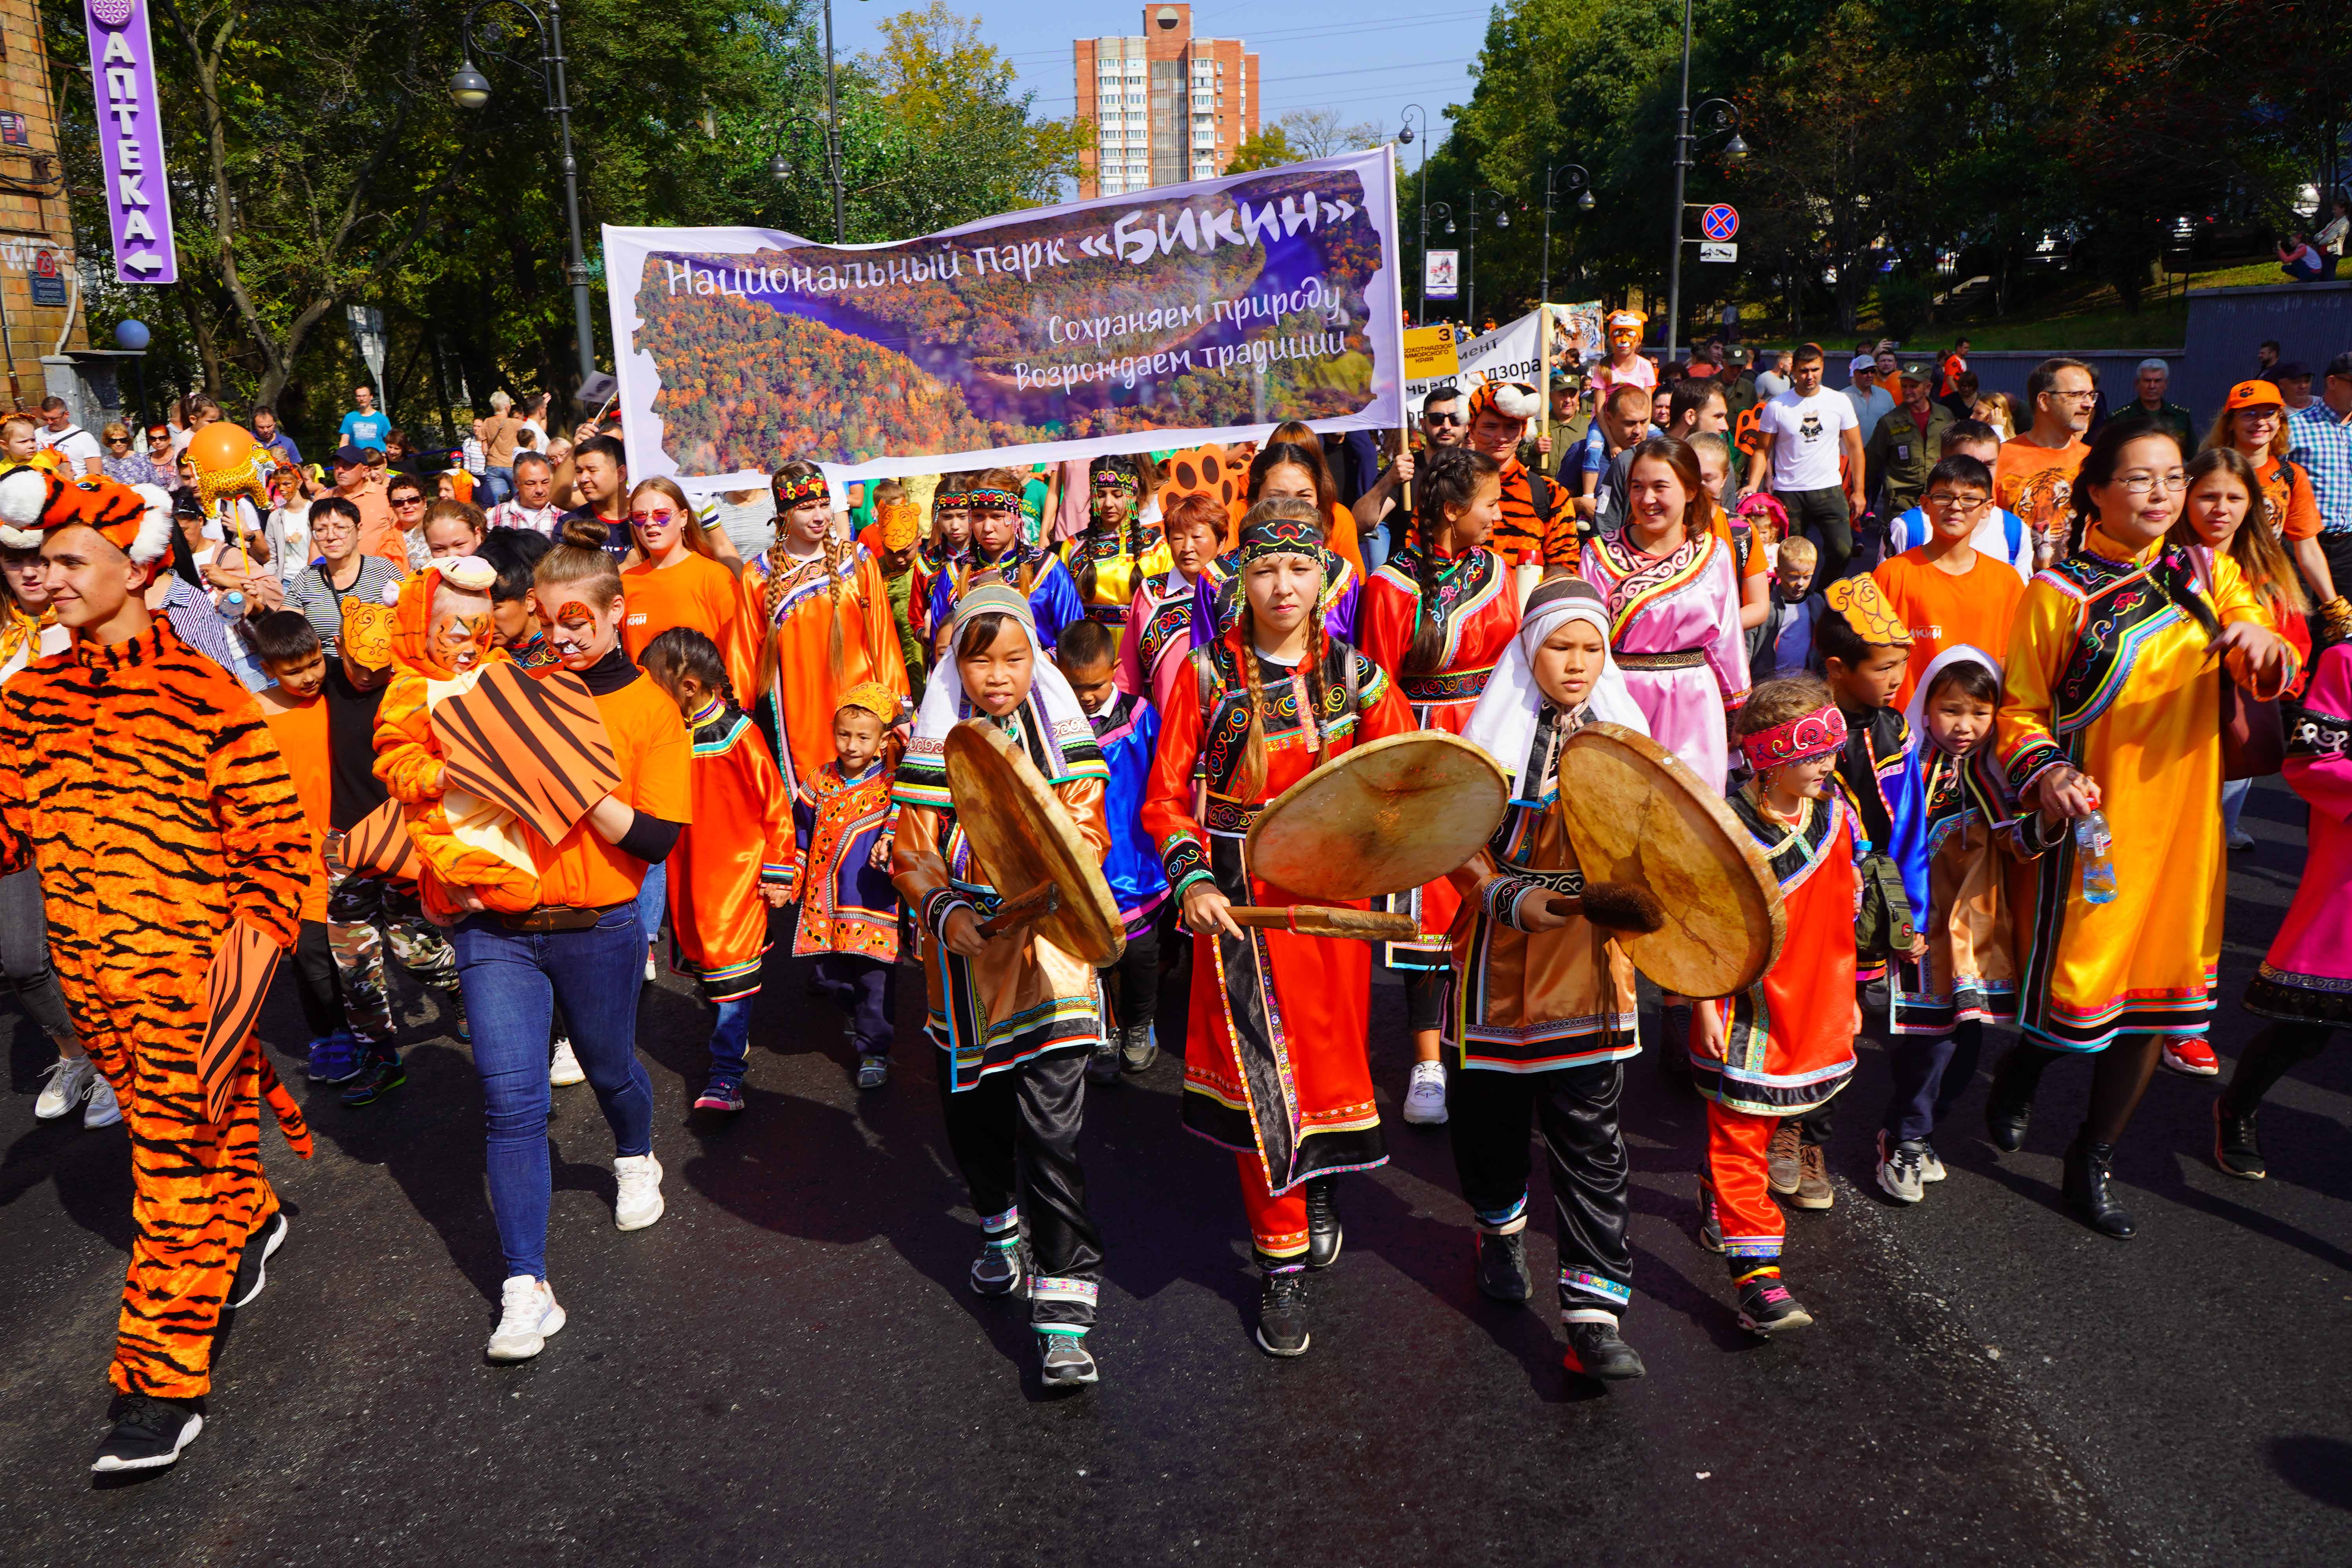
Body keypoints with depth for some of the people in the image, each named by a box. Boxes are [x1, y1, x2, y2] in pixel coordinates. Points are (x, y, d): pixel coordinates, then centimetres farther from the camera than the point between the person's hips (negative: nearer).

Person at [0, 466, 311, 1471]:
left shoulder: (207, 696, -10)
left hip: (189, 968, -6)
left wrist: (254, 948, -15)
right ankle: (254, 1222, 49)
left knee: (177, 1169, -2)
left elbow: (275, 840, -8)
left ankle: (163, 1384, 6)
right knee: (162, 1133, 22)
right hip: (87, 971, 6)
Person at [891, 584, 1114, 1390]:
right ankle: (1002, 1224, 47)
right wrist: (947, 911, -20)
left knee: (1050, 1131, -9)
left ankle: (1065, 1305, -3)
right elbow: (912, 852, -2)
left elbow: (1089, 838, 1)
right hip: (966, 955, 3)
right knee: (972, 1113, 18)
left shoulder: (1060, 736, 0)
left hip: (1048, 945, -2)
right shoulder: (934, 745, 1)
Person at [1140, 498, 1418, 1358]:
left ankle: (1323, 1183, 45)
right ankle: (1282, 1263, 14)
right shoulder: (1210, 674, -1)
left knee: (1330, 1052, 11)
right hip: (1241, 898, -1)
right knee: (1260, 1072, -2)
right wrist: (1192, 881, -14)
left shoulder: (1355, 675, 3)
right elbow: (1167, 797, 1)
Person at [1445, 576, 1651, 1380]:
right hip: (1500, 960, 0)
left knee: (1590, 1139, -2)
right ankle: (1500, 1229, 45)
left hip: (1588, 961, 0)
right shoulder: (1492, 734, 0)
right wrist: (1513, 899, -20)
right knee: (1491, 1115, 15)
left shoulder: (1623, 739, 5)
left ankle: (1594, 1311, 3)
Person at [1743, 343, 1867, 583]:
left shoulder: (1840, 402, 2)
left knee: (1842, 551, -8)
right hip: (1788, 492, -1)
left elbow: (1855, 447, 6)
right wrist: (1753, 485, -16)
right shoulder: (1776, 406, -1)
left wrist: (1858, 491, 2)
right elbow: (1763, 450, 0)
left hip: (1829, 490, 1)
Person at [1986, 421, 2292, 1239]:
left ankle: (2092, 1160, 25)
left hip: (2182, 817, 4)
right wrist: (2044, 773, -22)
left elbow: (2271, 677, 0)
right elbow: (2020, 707, -3)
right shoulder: (2059, 592, -4)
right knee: (2073, 978, 0)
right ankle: (2017, 1079, 35)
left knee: (2158, 986, 9)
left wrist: (2261, 643, -23)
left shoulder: (2208, 575, 8)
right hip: (2094, 817, -4)